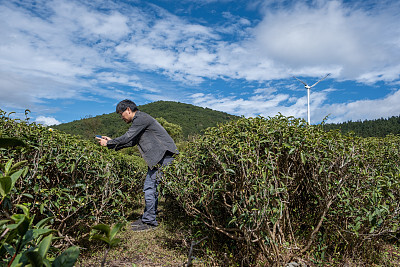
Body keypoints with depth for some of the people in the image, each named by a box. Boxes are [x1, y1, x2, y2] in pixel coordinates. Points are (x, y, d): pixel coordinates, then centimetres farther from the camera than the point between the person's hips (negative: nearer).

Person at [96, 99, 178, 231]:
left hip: (164, 156, -11)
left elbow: (127, 138, -13)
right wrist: (111, 141, 20)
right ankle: (148, 218, 22)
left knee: (150, 187, -8)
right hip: (158, 158, 11)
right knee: (150, 187, 13)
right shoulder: (138, 121, 22)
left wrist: (108, 143, -1)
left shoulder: (141, 118, -10)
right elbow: (132, 141, 22)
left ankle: (149, 221, 1)